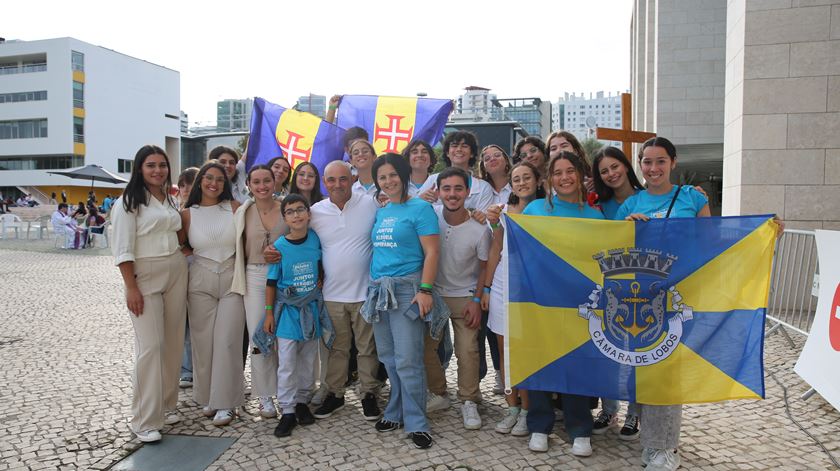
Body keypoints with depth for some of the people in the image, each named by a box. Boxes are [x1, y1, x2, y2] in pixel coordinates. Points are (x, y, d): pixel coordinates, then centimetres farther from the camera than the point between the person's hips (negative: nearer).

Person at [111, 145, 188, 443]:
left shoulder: (170, 200, 13)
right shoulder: (129, 202, -5)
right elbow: (123, 249, -11)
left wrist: (183, 250, 9)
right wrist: (131, 288, -16)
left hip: (176, 274, 6)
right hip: (145, 276, -6)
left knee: (173, 343, 8)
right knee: (150, 346, -8)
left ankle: (166, 405, 22)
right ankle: (145, 421, 0)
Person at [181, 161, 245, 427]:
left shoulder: (234, 207, 2)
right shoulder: (188, 214, 4)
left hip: (232, 279, -1)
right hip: (201, 282, 1)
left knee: (227, 341, -2)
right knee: (203, 341, 6)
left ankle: (225, 402, 7)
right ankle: (206, 397, 22)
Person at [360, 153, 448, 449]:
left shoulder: (420, 208, -5)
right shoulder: (380, 212, 16)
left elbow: (431, 253, -10)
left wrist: (426, 290, -18)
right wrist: (373, 286, 16)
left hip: (407, 288, -7)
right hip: (379, 289, 7)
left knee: (407, 360, -8)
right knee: (388, 358, 13)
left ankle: (416, 423, 5)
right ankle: (396, 413, 27)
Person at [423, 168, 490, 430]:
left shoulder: (479, 229, -14)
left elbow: (484, 267, -4)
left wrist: (476, 301, -7)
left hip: (464, 297, -2)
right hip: (433, 293, 2)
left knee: (467, 350, -6)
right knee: (425, 345, 3)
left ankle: (469, 402, 13)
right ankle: (438, 394, 24)